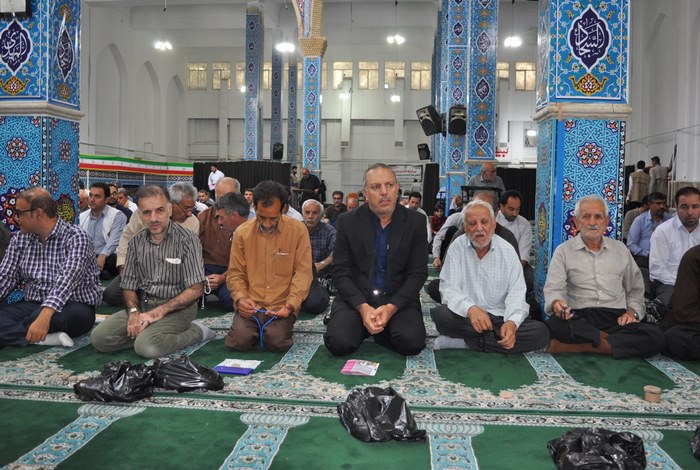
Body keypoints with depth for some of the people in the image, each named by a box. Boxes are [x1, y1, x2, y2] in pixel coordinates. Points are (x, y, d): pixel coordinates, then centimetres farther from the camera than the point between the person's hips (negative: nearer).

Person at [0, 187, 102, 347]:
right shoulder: (20, 239, 9)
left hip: (73, 307, -4)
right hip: (32, 306, 5)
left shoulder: (75, 237, -12)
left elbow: (67, 279, -27)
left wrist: (45, 315, -41)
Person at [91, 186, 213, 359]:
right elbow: (129, 286, 11)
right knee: (99, 338, -13)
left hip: (177, 307, -5)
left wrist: (158, 312, -18)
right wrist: (134, 312, -11)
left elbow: (195, 290, -13)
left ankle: (197, 331, -7)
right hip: (142, 304, 5)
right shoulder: (136, 242, 7)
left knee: (147, 346, -30)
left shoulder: (187, 239, -10)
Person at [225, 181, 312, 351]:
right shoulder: (242, 233, 2)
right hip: (251, 305, 2)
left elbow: (303, 272, -4)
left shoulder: (298, 230, -4)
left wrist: (290, 304, -17)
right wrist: (240, 298, -12)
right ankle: (257, 326, 15)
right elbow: (235, 273, 7)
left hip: (282, 305, -2)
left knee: (276, 340, -25)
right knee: (240, 340, -21)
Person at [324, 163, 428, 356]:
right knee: (339, 342, -26)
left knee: (412, 342, -27)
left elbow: (418, 273, -2)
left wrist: (391, 308, -17)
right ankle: (364, 326, 8)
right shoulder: (347, 222, 0)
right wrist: (362, 307, -19)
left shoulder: (415, 222, 0)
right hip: (355, 298, 0)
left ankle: (377, 329, 5)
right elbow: (341, 272, -2)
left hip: (399, 299, 1)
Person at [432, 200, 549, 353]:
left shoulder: (507, 250, 3)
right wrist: (470, 309, -33)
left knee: (541, 332, -23)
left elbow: (516, 293, -4)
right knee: (442, 315, -33)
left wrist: (512, 322, -26)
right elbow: (449, 288, -11)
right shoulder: (458, 247, -1)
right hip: (466, 318, -3)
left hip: (500, 318, 3)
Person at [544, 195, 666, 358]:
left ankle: (578, 347, -29)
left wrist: (632, 311, 4)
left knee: (656, 337, -27)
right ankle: (619, 341, -20)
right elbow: (553, 289, -2)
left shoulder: (620, 249, 18)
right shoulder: (564, 251, 8)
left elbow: (635, 289, 24)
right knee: (555, 324, -38)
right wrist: (557, 303, -26)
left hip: (616, 318, 3)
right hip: (579, 319, -3)